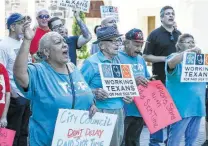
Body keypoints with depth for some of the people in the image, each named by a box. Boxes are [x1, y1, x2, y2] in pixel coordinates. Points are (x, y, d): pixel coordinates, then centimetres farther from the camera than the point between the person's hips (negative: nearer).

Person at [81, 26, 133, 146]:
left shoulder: (118, 61, 14)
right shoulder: (92, 63, -11)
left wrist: (127, 95, 4)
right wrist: (94, 93, -27)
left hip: (119, 111, 8)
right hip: (101, 112, -7)